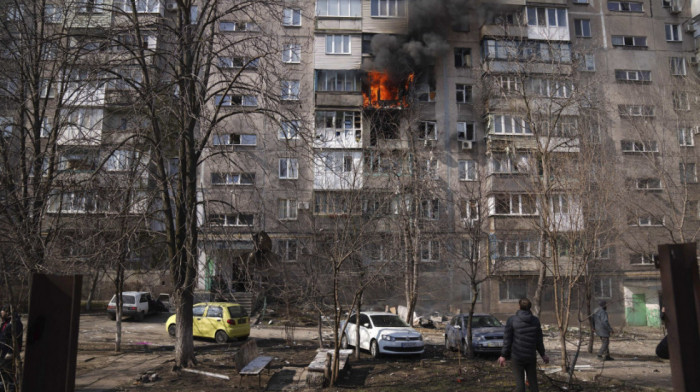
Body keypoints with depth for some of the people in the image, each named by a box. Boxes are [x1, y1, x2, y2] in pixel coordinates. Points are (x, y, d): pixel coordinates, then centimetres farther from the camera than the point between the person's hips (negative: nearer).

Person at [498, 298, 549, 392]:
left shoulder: (512, 320, -9)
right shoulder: (535, 320, 0)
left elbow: (507, 339, -8)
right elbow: (539, 340, 6)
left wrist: (503, 356, -1)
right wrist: (543, 355, 19)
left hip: (517, 356, -3)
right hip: (531, 356, 3)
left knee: (519, 382, 3)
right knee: (533, 381, 14)